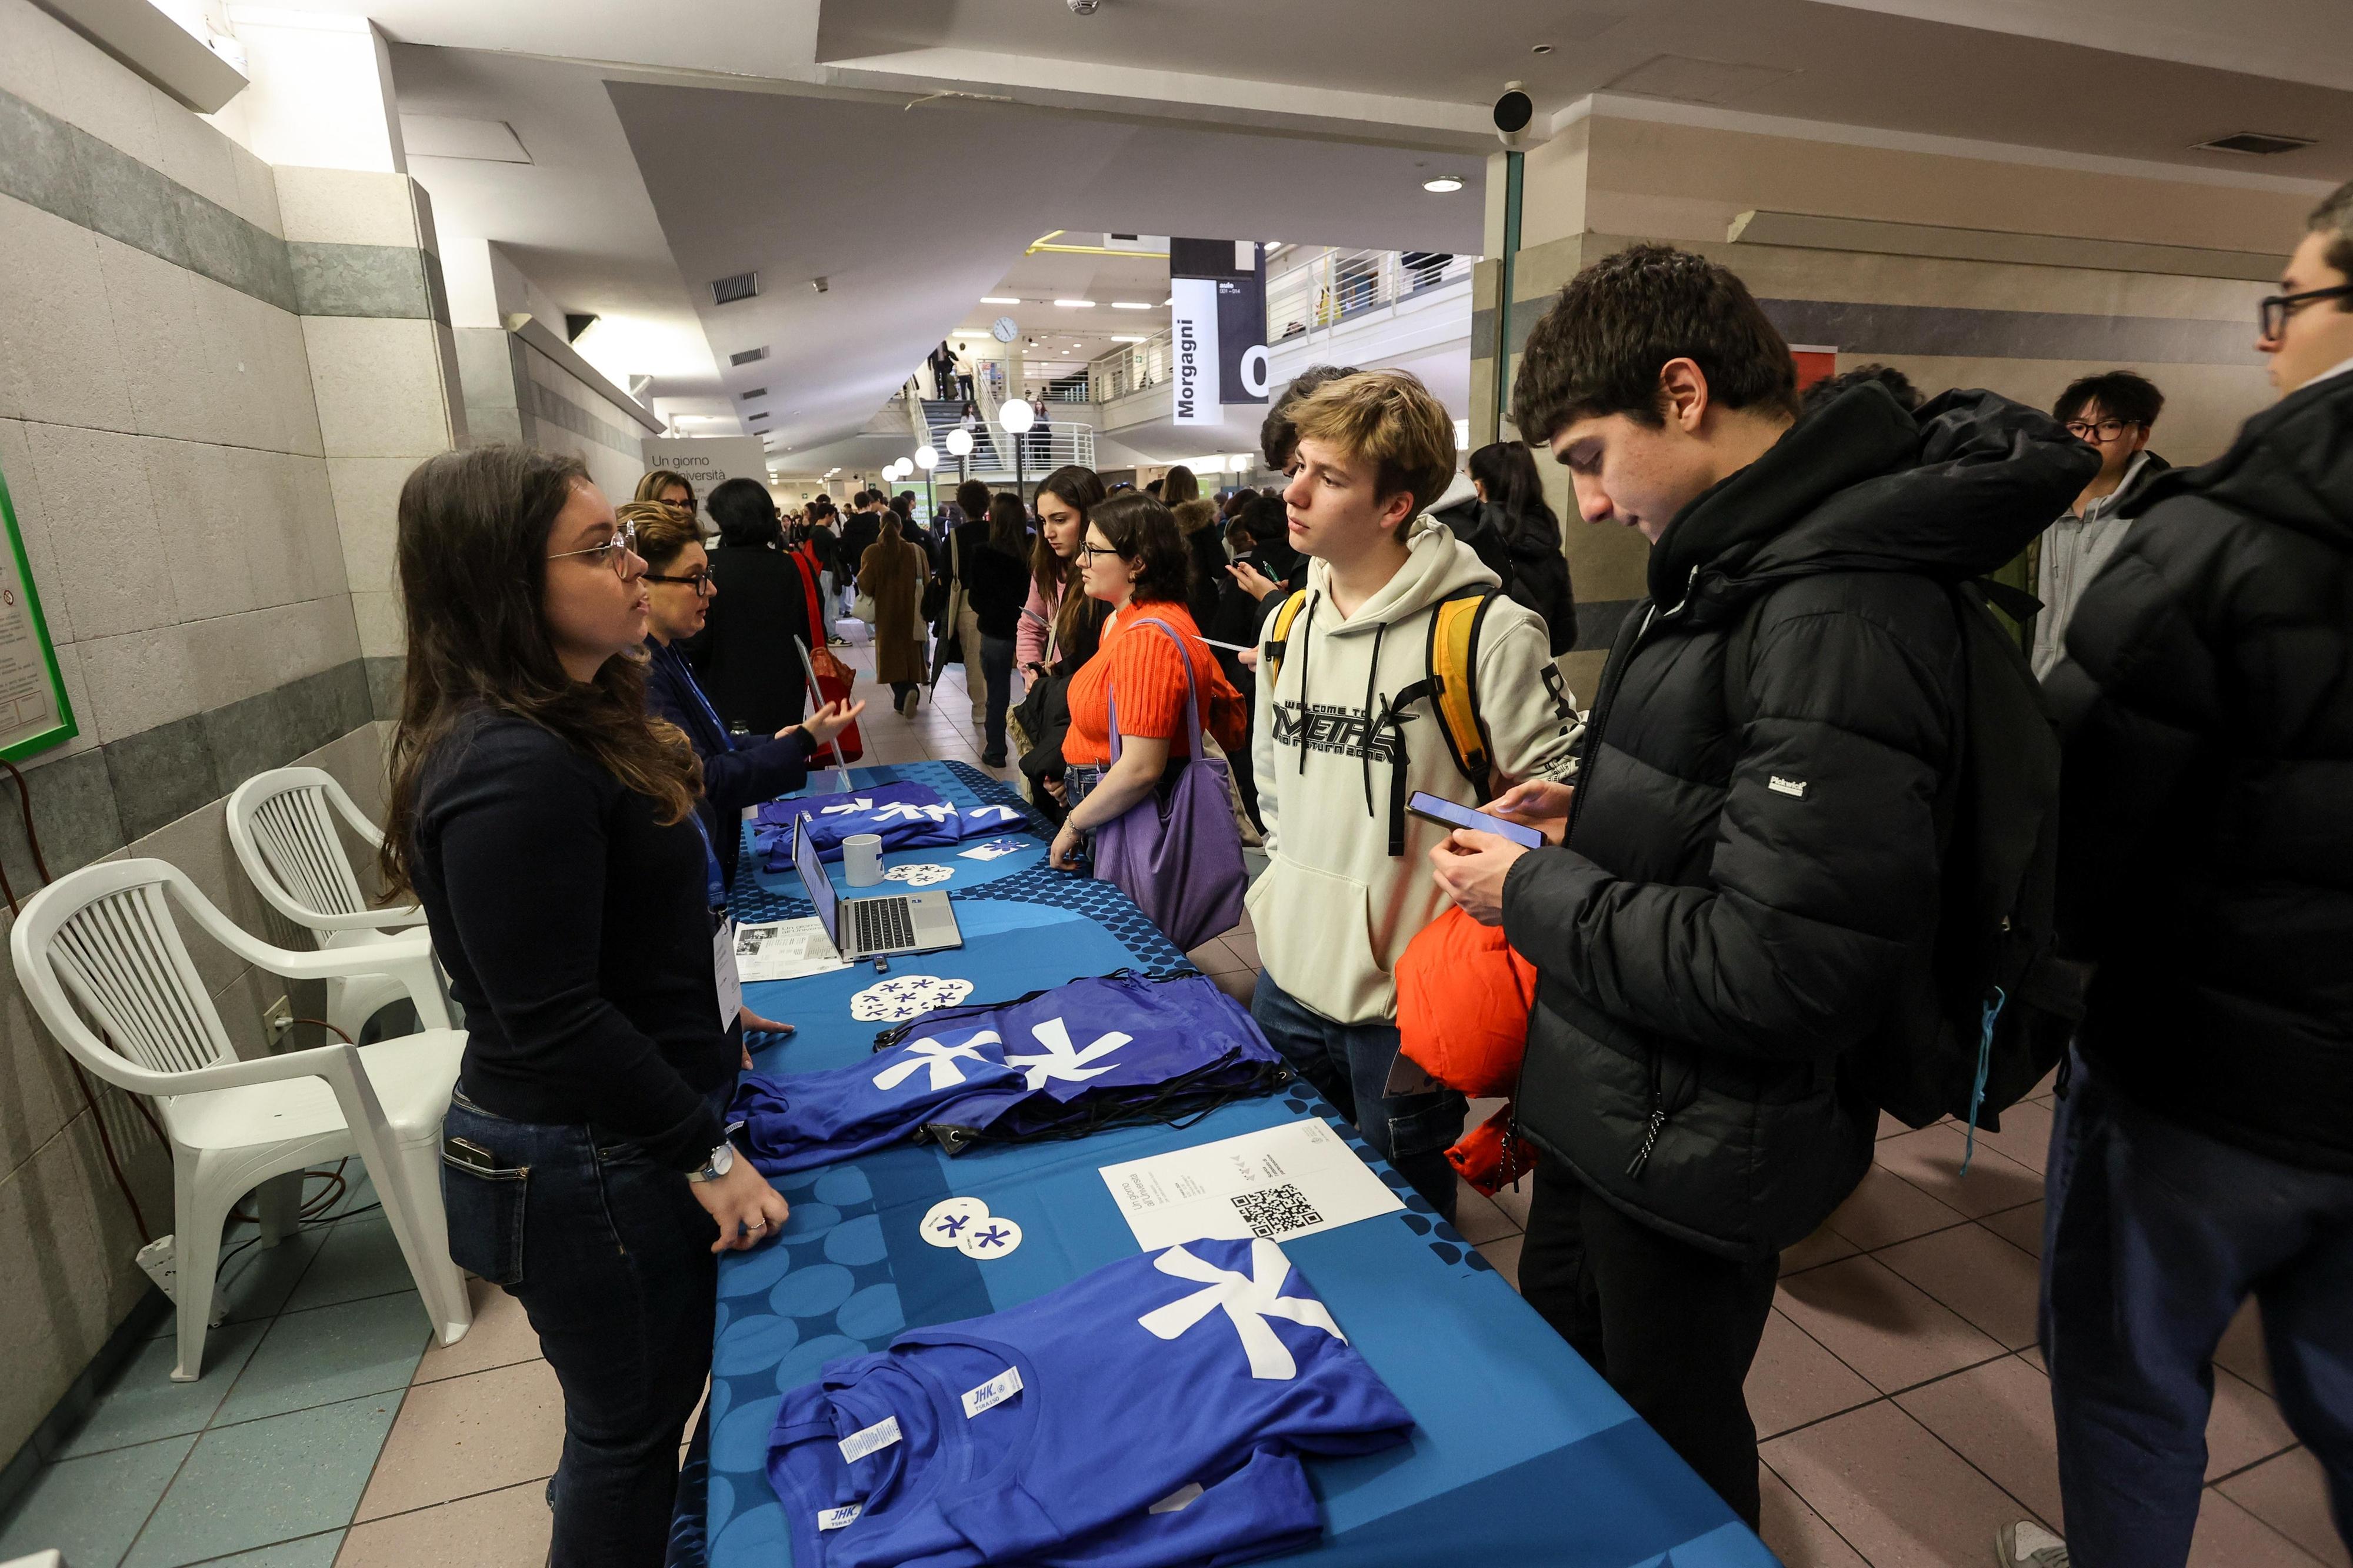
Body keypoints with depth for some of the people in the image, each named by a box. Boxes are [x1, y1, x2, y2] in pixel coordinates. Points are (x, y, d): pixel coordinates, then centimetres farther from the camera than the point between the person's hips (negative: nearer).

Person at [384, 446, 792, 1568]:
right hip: (583, 1168, -9)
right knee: (634, 1429, 14)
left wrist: (700, 1030, 19)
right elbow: (552, 1022, -26)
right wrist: (706, 1153, -17)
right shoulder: (514, 771, -27)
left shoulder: (568, 723, 5)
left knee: (632, 1415, 28)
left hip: (617, 1130, 9)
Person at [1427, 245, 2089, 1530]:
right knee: (1557, 1358, 30)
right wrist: (1595, 818, 3)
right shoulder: (1733, 564, 4)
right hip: (1614, 1104, 9)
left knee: (1668, 1443, 19)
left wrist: (1534, 891, -19)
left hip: (1694, 1154, -9)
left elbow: (1779, 973, -29)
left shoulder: (1839, 614, -27)